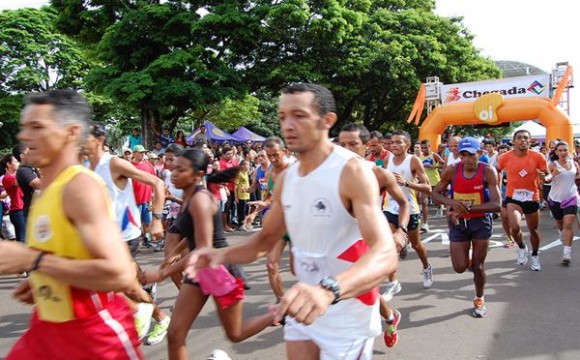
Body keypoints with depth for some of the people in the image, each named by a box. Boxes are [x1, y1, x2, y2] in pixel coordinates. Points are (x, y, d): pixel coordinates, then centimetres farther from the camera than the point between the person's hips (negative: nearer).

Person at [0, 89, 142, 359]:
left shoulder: (80, 186, -20)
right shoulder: (48, 188, 6)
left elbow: (120, 274, -31)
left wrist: (32, 260, -26)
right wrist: (40, 282, 6)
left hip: (92, 331, -8)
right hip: (47, 325, 8)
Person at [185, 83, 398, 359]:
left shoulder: (352, 171, -22)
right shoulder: (286, 178, 0)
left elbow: (385, 254, -33)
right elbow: (267, 237, 12)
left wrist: (328, 290, -51)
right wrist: (223, 254, -9)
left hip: (348, 317, -5)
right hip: (304, 309, 6)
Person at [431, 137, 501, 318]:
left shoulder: (488, 171, -18)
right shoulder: (452, 171, -12)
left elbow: (496, 204, -22)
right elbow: (435, 193, -2)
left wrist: (468, 208, -30)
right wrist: (451, 202, -22)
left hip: (481, 221, -1)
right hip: (458, 221, 2)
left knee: (478, 266, 5)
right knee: (460, 267, 0)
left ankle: (479, 299, 31)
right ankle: (468, 259, 39)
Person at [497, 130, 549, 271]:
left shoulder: (538, 157, -12)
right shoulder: (505, 157, -10)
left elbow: (548, 175, -4)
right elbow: (497, 171, 10)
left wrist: (545, 177, -26)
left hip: (532, 198, 1)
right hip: (513, 198, -1)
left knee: (533, 230, 16)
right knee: (515, 227, -21)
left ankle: (535, 256, 43)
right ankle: (521, 247, 13)